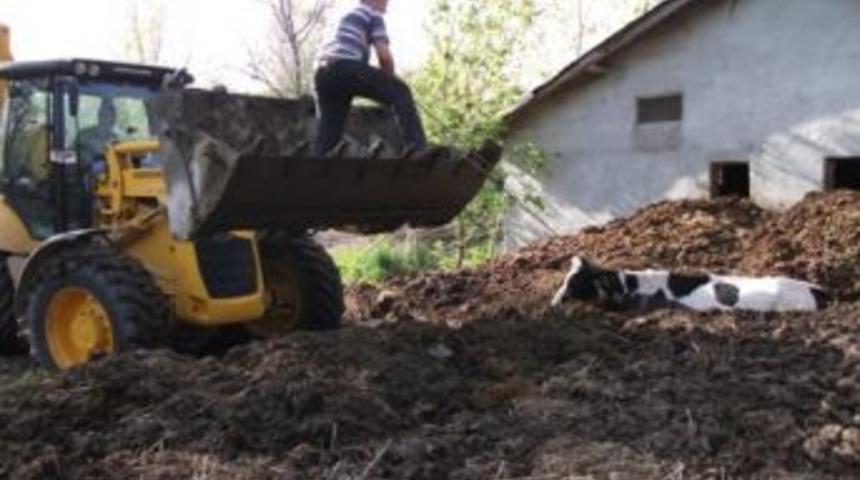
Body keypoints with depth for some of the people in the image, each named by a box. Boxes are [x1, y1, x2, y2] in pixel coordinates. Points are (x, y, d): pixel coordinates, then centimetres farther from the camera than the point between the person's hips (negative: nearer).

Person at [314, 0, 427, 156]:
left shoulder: (348, 16, 36)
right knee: (400, 92, -3)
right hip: (346, 68, -8)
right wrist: (390, 79, 15)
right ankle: (418, 146, -15)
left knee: (329, 131, 12)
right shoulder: (374, 15, 11)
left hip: (324, 74, 8)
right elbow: (384, 55, -1)